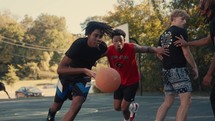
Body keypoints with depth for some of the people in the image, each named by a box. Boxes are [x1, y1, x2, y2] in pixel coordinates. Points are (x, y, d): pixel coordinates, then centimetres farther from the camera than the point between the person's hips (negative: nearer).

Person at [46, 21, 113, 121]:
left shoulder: (102, 47, -19)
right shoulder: (79, 44, -35)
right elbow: (60, 69, -41)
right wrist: (84, 70, -49)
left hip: (83, 78, 2)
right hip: (67, 76, -2)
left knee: (76, 105, -22)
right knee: (57, 105, 19)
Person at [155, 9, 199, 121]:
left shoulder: (163, 34, 16)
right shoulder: (181, 31, -6)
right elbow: (186, 52, -10)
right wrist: (194, 67, -1)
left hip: (166, 70, 9)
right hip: (178, 70, -9)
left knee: (168, 102, 14)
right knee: (186, 101, -9)